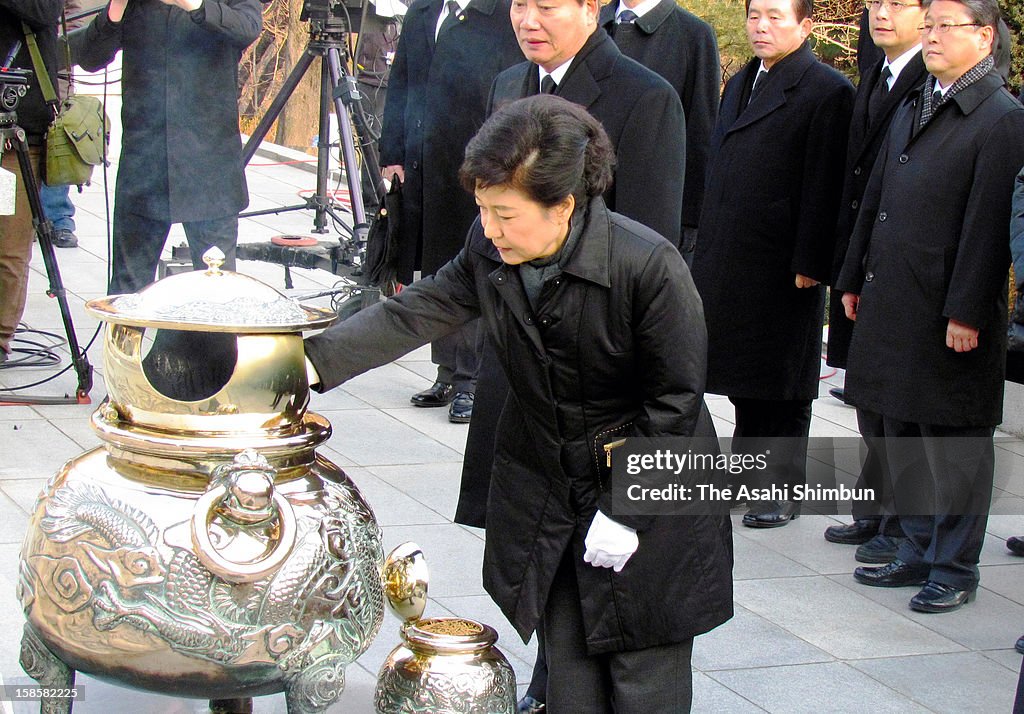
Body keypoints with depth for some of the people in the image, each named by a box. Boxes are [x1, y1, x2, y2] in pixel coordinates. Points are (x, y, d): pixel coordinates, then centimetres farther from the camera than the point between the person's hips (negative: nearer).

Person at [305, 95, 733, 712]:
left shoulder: (650, 266, -24)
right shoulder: (489, 251, -8)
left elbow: (674, 400, -18)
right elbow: (415, 314, -6)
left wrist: (623, 509, -17)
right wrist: (313, 360, -19)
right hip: (547, 493, 5)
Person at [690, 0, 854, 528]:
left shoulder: (827, 91, -11)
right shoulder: (741, 84, 15)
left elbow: (824, 187, -15)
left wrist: (809, 265, -18)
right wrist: (708, 247, 15)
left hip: (783, 266, -7)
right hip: (730, 262, 7)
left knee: (782, 385, 4)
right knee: (744, 377, 17)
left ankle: (784, 490, 15)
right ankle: (747, 472, 30)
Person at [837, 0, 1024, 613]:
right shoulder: (912, 110, 15)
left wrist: (966, 312, -18)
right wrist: (855, 280, 16)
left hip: (950, 315, -8)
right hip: (893, 304, 8)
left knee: (955, 445, 3)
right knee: (903, 435, 15)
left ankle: (955, 569, 14)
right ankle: (919, 551, 28)